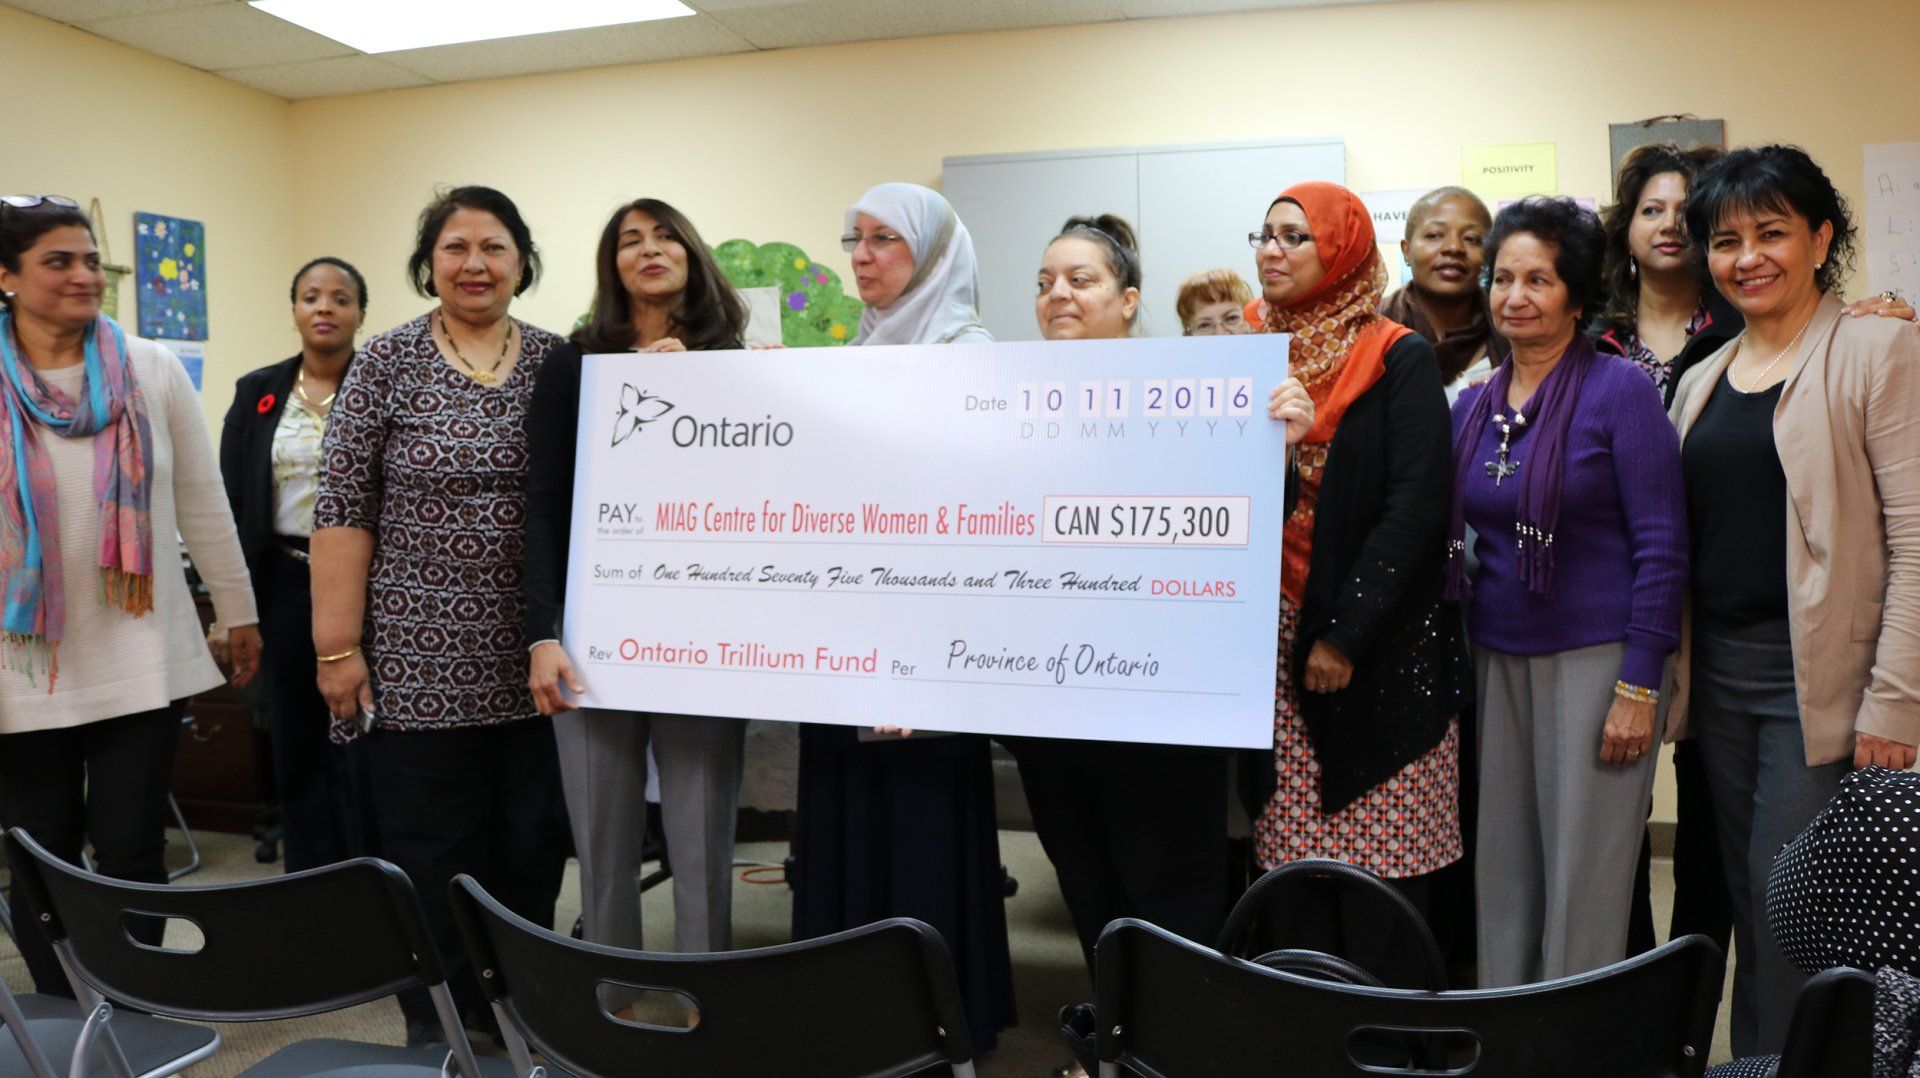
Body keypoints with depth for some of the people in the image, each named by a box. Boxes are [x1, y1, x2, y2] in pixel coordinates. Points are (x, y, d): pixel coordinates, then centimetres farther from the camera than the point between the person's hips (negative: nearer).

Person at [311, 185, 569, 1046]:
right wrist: (338, 647, -7)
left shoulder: (558, 362, 5)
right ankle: (437, 1026, 23)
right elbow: (343, 511, -4)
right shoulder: (387, 363, -1)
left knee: (533, 847, 11)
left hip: (534, 661, 3)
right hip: (422, 662, -2)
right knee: (432, 857, 6)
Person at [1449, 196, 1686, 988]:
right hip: (1497, 660, 5)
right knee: (1503, 872, 11)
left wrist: (1639, 686, -13)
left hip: (1596, 657, -5)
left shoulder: (1621, 390, -7)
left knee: (1586, 880, 2)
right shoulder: (1473, 404, 9)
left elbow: (1662, 545, -10)